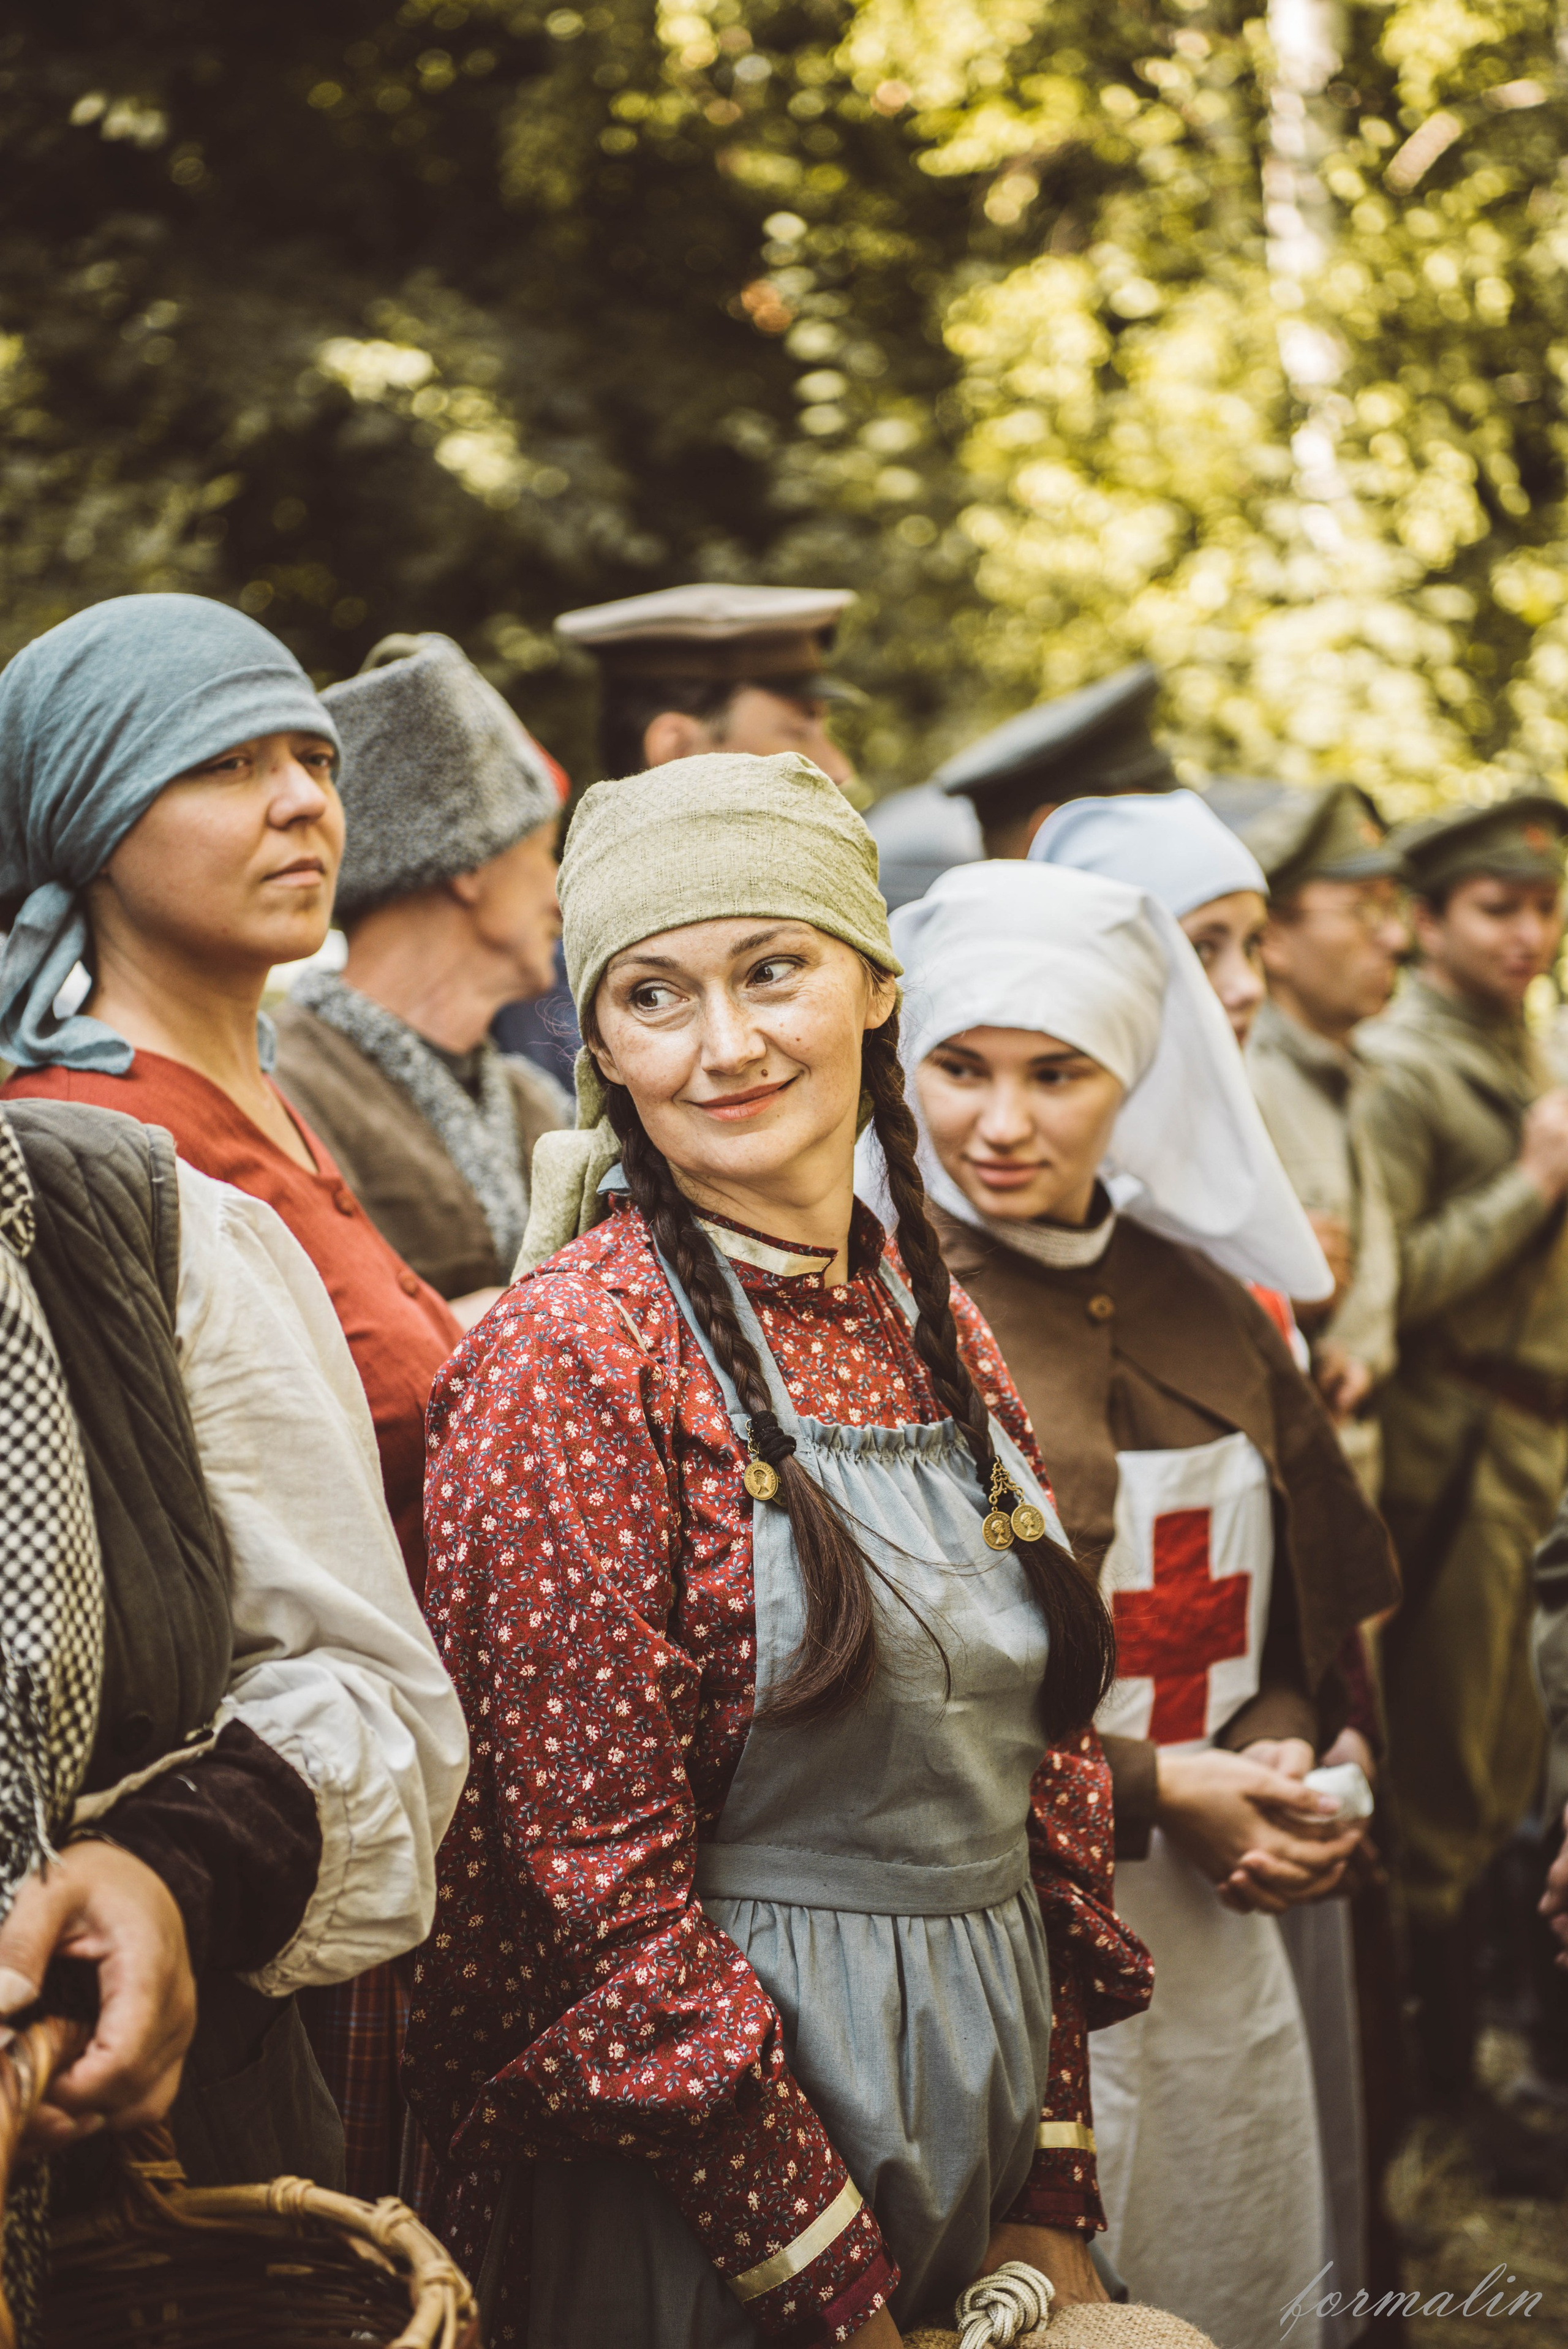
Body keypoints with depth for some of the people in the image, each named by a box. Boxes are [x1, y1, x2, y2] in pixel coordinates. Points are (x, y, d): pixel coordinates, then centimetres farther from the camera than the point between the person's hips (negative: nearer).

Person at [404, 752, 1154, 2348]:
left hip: (980, 2136, 6)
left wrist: (1055, 2205, 3)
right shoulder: (574, 1360, -15)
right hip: (693, 2202, -6)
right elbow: (604, 1887, -17)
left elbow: (1043, 1771, 10)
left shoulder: (939, 1333, 6)